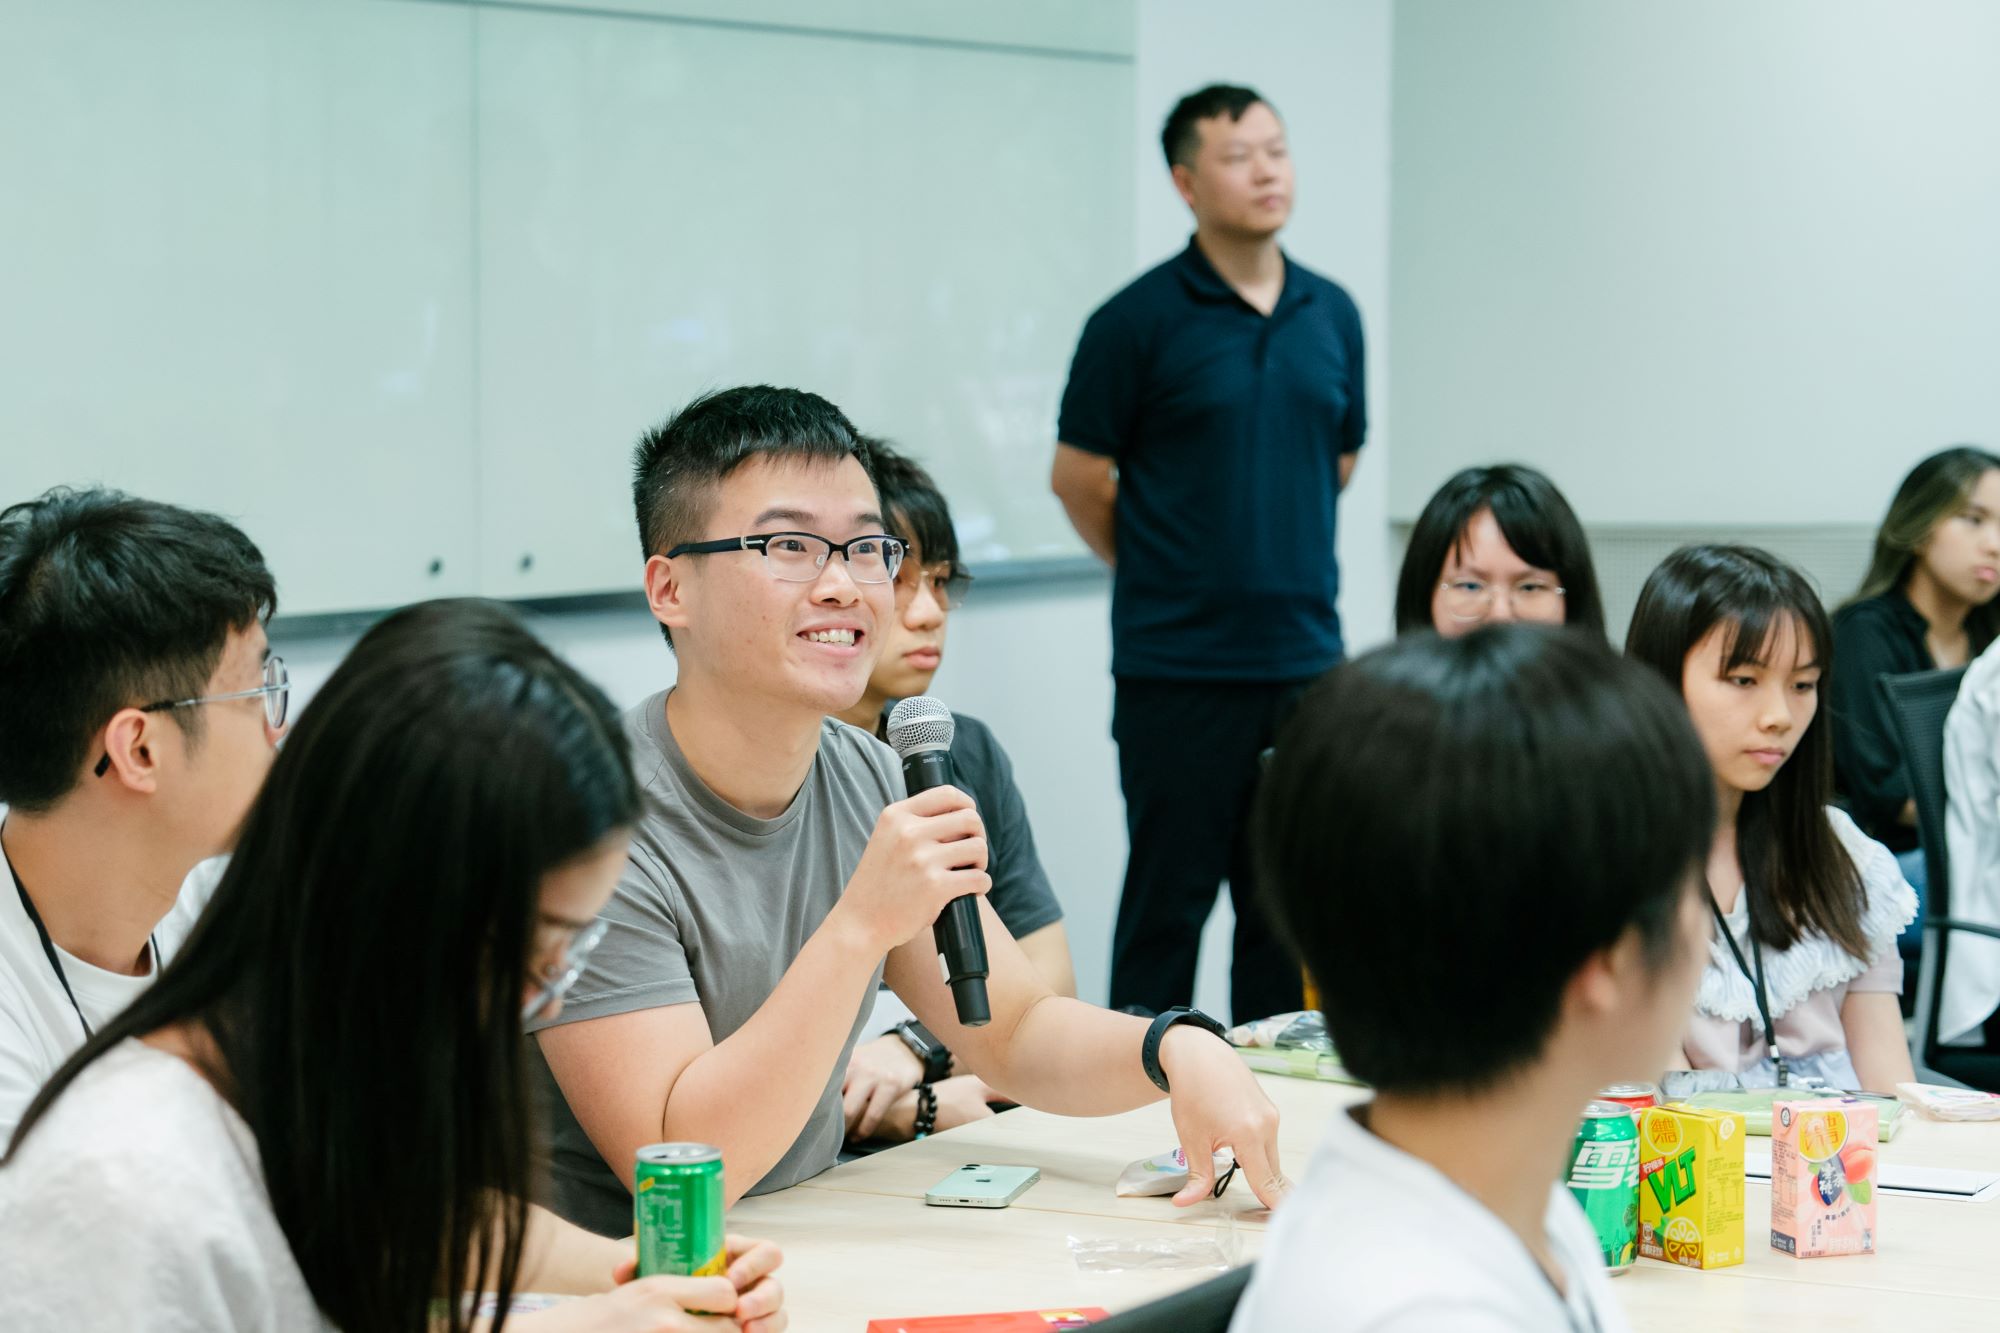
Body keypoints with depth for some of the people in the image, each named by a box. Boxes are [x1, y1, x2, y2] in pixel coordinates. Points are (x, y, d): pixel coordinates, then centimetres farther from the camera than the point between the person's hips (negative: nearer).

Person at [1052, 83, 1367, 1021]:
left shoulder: (1333, 315, 9)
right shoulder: (1138, 320, -7)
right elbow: (1079, 475, 0)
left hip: (1306, 655, 5)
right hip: (1178, 666, -5)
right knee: (1169, 899, 1)